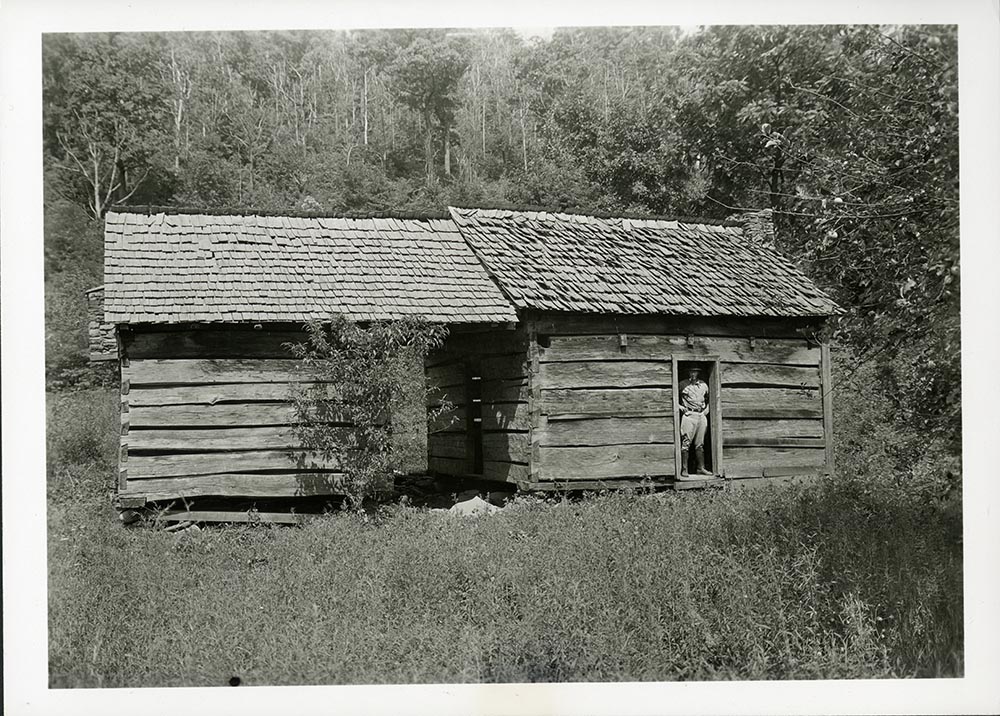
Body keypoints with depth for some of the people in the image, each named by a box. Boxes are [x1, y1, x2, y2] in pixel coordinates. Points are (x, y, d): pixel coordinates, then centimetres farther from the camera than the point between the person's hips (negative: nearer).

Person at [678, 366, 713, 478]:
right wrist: (681, 408, -7)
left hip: (701, 415, 4)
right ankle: (684, 469, -7)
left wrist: (707, 409, 14)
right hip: (688, 415, -4)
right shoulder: (683, 385, 0)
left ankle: (701, 468, 13)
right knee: (686, 443, -8)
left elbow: (709, 399, 27)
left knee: (700, 444, 8)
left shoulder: (703, 385, 13)